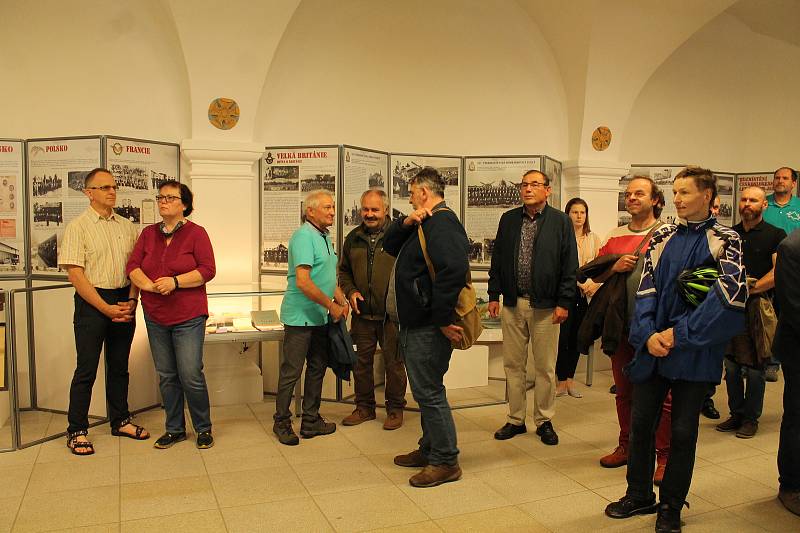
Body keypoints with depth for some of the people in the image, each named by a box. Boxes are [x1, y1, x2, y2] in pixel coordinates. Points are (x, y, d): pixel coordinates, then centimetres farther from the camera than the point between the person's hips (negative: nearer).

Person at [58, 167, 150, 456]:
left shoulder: (127, 226, 10)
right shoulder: (78, 227, -5)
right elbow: (75, 273, -11)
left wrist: (131, 300, -5)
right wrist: (105, 307, -15)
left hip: (124, 301, 5)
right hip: (92, 302, -5)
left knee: (119, 365, 14)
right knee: (86, 369, 0)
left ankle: (120, 420, 26)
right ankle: (76, 431, 13)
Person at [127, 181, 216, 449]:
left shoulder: (196, 233, -5)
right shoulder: (149, 233, 10)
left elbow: (208, 270, -11)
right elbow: (132, 266, 3)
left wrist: (175, 281, -20)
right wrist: (150, 285, -15)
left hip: (188, 316, -5)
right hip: (155, 316, 5)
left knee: (191, 375, -5)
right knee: (166, 376, 12)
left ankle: (203, 429, 14)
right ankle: (174, 429, 26)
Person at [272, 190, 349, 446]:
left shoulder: (324, 237, 13)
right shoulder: (303, 236, -16)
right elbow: (303, 282, -24)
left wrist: (342, 301, 7)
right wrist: (330, 305, -16)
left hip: (319, 317, 9)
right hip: (300, 317, -9)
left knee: (317, 368, 14)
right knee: (291, 371, 0)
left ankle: (311, 420, 26)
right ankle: (281, 422, 15)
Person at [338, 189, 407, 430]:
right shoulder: (353, 238, 9)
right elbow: (344, 271, 20)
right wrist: (350, 291, 2)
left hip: (392, 314, -4)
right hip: (362, 313, 4)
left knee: (394, 362, 6)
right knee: (362, 361, 12)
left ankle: (395, 409, 22)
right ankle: (364, 407, 28)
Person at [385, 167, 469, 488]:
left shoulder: (442, 224, -17)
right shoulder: (425, 224, 18)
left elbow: (453, 269, -30)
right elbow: (390, 246, 19)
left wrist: (442, 319, -27)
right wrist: (406, 223, 0)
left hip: (428, 328, -11)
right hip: (415, 324, 11)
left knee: (429, 393, -4)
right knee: (425, 391, 19)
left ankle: (446, 462, 8)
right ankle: (429, 449, 32)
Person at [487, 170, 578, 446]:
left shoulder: (561, 221, -1)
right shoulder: (508, 219, 8)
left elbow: (570, 266, -4)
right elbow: (497, 259, 10)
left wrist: (564, 302, -8)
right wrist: (494, 294, 5)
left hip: (546, 306, -3)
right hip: (512, 303, 3)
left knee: (545, 367, 7)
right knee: (513, 364, 10)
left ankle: (544, 421, 22)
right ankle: (516, 419, 22)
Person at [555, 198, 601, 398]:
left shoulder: (593, 238, 12)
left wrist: (595, 284, -8)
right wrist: (580, 283, -17)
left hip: (586, 294, 4)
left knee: (577, 336, 10)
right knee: (563, 335, -5)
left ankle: (570, 380, 20)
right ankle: (561, 382, 6)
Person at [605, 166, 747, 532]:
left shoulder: (725, 240, -3)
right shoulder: (662, 237, 8)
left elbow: (732, 292, -17)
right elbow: (646, 288, 2)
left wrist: (679, 333, -19)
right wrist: (648, 335, -13)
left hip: (695, 354, -3)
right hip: (651, 347, 4)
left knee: (683, 432, 7)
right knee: (641, 423, 9)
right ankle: (640, 495, 28)